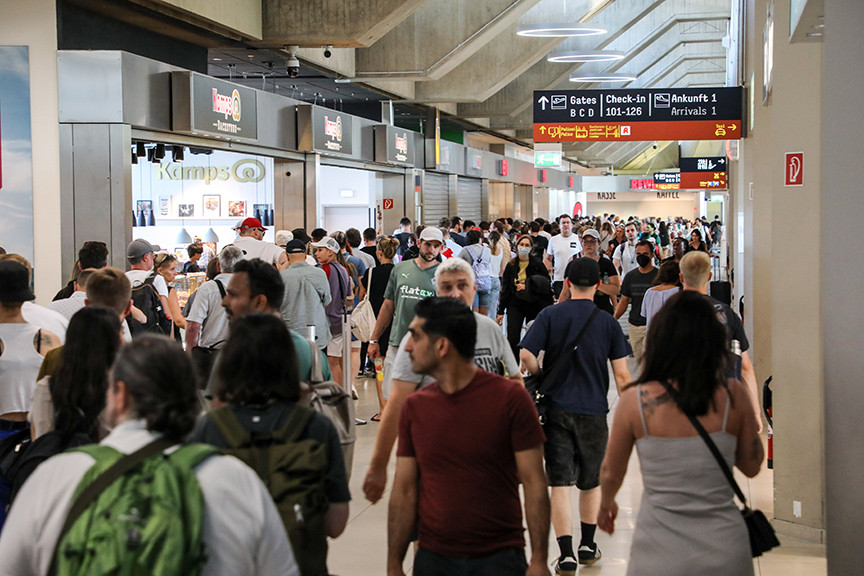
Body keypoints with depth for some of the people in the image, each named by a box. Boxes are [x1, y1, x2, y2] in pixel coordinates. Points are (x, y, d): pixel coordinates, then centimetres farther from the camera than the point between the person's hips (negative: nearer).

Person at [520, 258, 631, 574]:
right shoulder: (608, 322, -1)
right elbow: (621, 374, -3)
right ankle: (588, 546, 28)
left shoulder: (550, 315, -3)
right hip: (594, 410, 1)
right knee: (591, 482, 18)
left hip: (556, 408, -1)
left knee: (560, 483, 1)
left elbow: (526, 355, -12)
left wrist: (542, 378, 7)